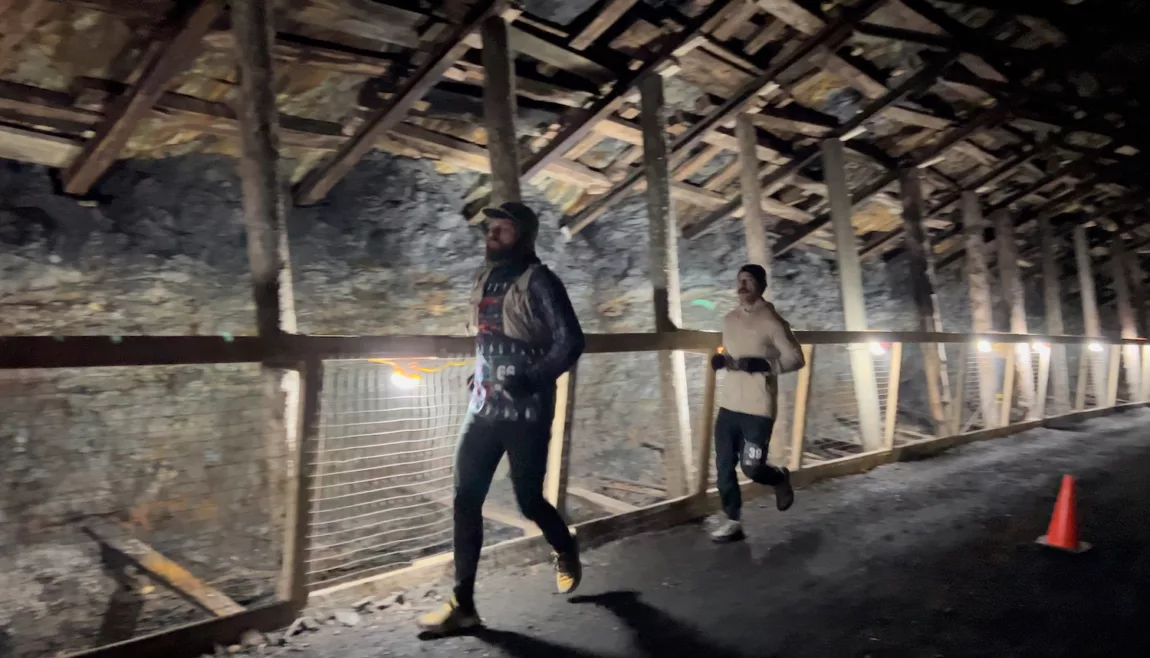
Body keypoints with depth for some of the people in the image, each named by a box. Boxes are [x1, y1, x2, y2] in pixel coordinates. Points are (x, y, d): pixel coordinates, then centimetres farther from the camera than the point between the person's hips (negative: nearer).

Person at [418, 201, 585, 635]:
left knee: (528, 500, 4)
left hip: (525, 413, -6)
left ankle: (566, 552, 36)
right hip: (482, 408, 6)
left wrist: (531, 380, -28)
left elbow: (570, 342, -16)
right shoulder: (484, 281, 12)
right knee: (466, 500, 1)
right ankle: (463, 605, 10)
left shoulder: (538, 282, -10)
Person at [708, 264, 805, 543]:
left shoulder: (772, 322, -10)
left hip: (758, 409, -6)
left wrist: (763, 365, -23)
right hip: (728, 406, 6)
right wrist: (721, 359, 0)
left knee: (751, 468, -3)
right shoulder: (729, 319, 10)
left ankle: (780, 479, 31)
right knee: (724, 465, 5)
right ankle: (731, 521, 19)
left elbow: (796, 359, -9)